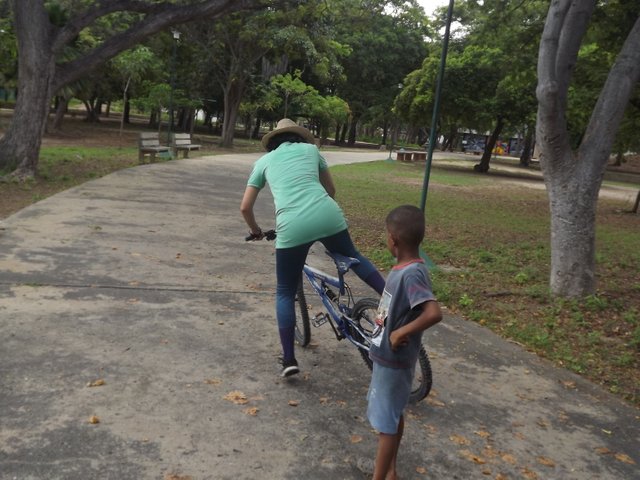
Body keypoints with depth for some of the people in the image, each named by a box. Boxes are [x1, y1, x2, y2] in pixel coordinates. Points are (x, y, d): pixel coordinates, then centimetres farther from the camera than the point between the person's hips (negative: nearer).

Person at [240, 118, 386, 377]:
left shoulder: (264, 160, 22)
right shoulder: (311, 148, 25)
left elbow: (245, 207, 21)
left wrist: (256, 231, 39)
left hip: (292, 227, -1)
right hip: (328, 216, 2)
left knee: (285, 292, 14)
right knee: (352, 256, 32)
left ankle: (289, 359, 11)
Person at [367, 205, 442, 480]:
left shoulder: (412, 274, -26)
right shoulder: (403, 269, 2)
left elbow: (434, 314, -38)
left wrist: (401, 332, -28)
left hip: (394, 361, -9)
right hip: (386, 357, 9)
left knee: (387, 423, 4)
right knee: (394, 416, 21)